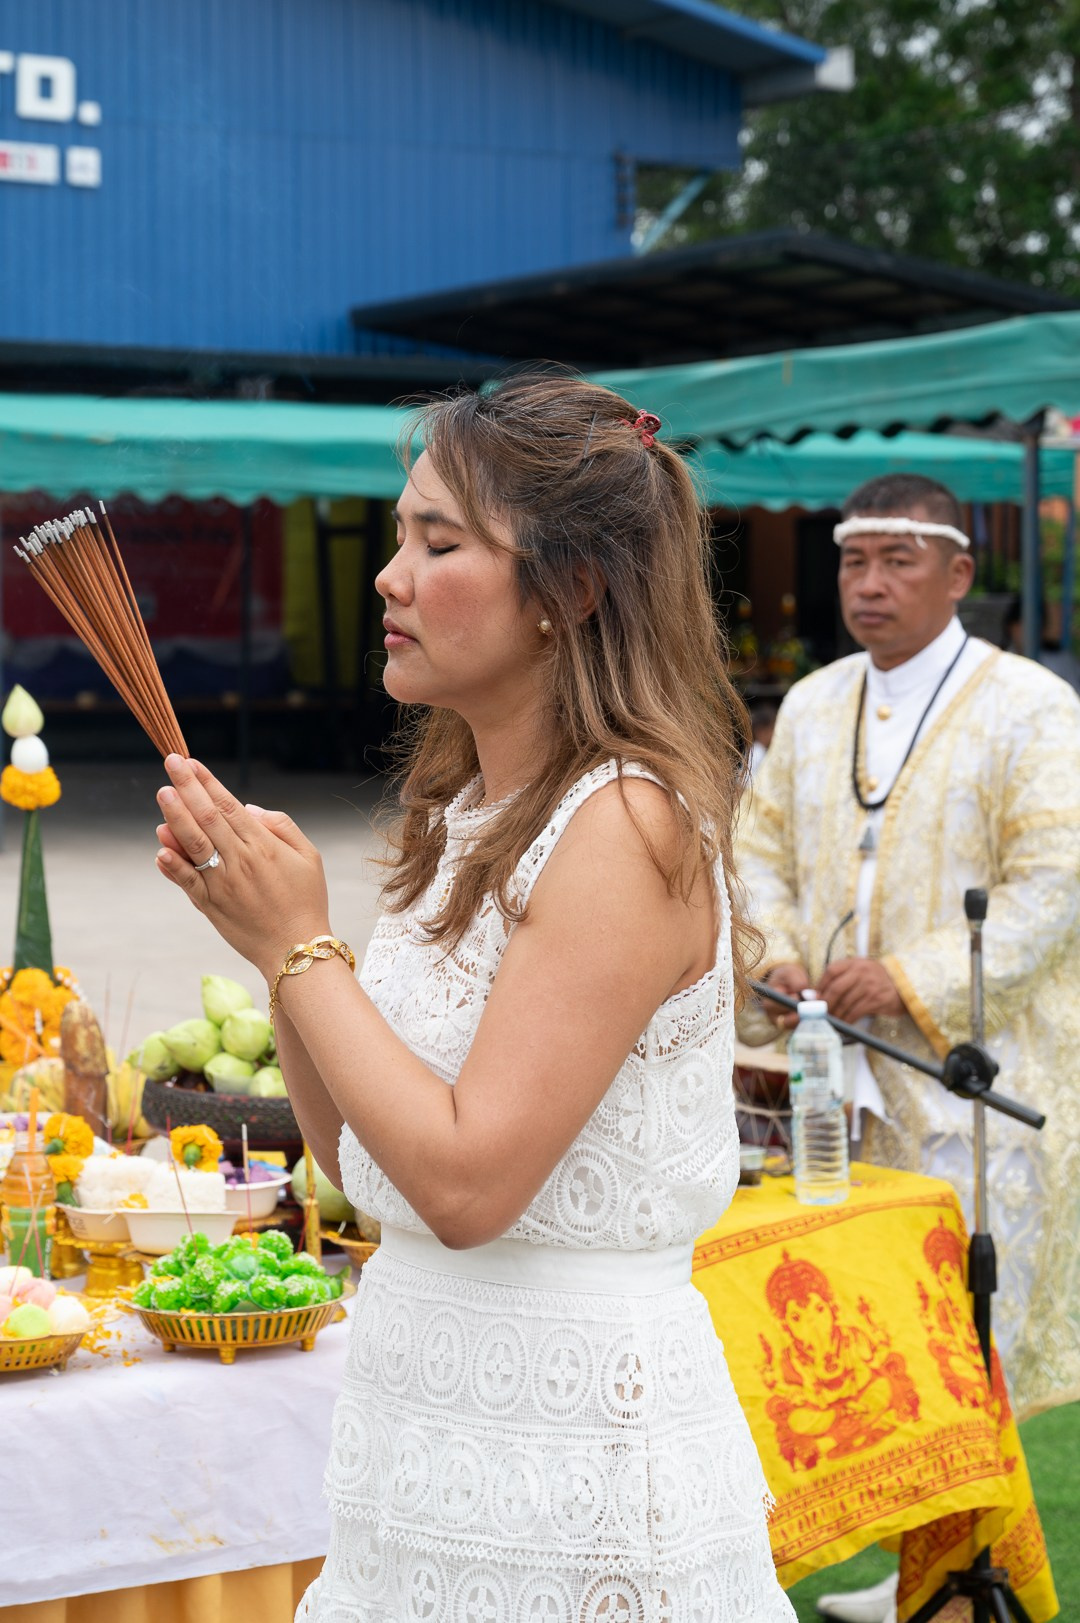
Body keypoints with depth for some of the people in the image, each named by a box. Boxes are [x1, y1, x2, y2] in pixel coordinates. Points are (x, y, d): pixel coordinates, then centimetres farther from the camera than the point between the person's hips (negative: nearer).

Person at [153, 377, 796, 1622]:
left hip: (568, 1463, -8)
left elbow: (467, 1181, -23)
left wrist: (302, 946, -15)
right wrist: (264, 925, -1)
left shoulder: (626, 824, -18)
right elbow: (357, 1155, 10)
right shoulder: (465, 818, 8)